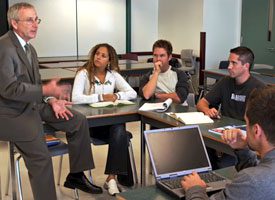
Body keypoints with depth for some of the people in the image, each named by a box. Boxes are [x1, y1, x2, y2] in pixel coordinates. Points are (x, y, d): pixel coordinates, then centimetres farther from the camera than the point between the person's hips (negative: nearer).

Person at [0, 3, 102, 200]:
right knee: (41, 157, -22)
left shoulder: (30, 48, 12)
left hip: (32, 105, 9)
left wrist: (52, 101, -4)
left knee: (79, 121, 2)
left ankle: (76, 175, 12)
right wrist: (46, 90, -23)